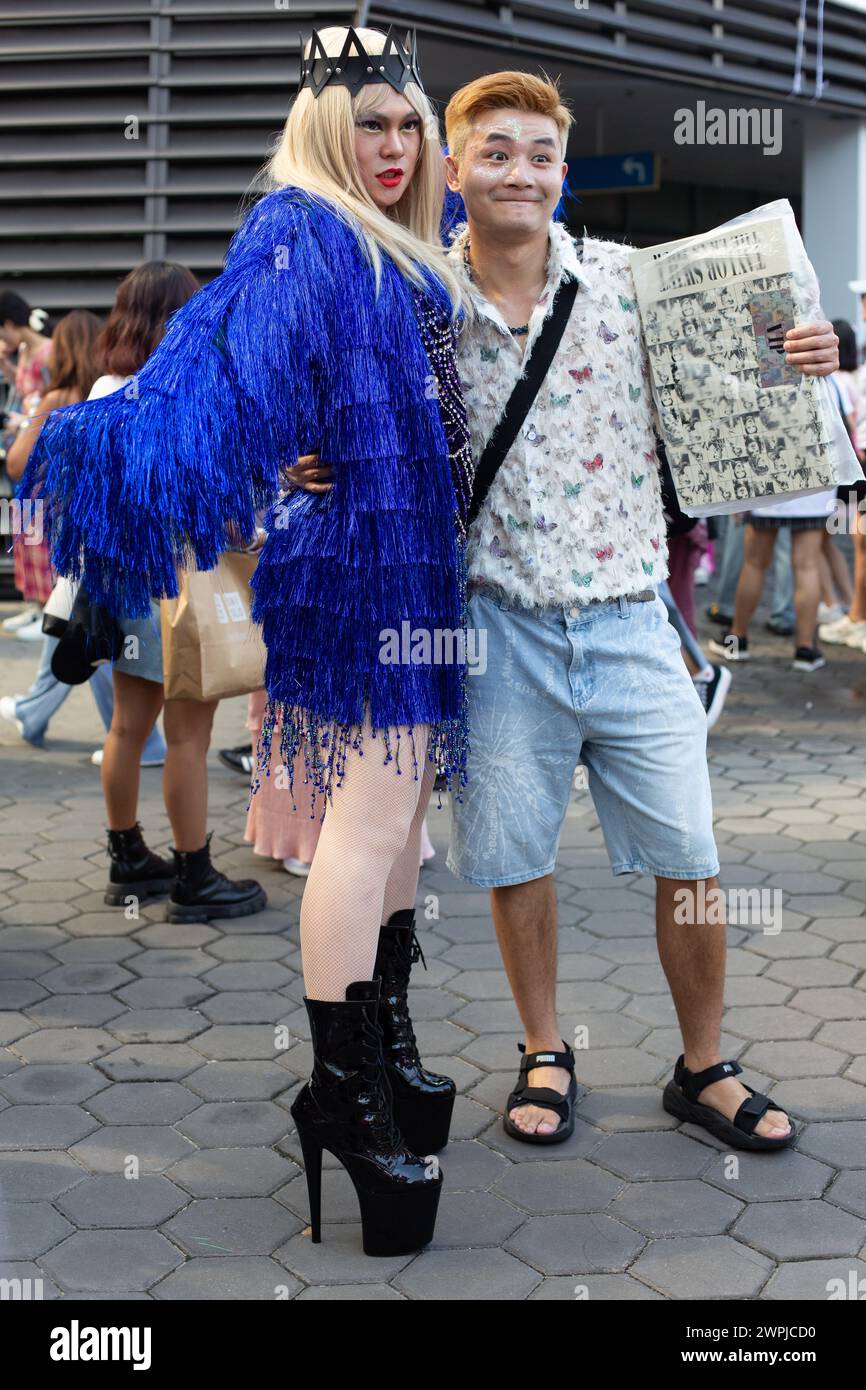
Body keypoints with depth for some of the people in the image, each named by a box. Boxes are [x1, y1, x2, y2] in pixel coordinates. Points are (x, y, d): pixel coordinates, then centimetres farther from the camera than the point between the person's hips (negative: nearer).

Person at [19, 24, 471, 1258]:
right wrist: (135, 431, -41)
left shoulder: (407, 251, 16)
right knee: (371, 814, -9)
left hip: (414, 558, 9)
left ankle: (382, 1048, 26)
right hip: (352, 557, -9)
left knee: (403, 803, 13)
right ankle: (343, 1091, 0)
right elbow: (230, 343, -26)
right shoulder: (300, 237, -9)